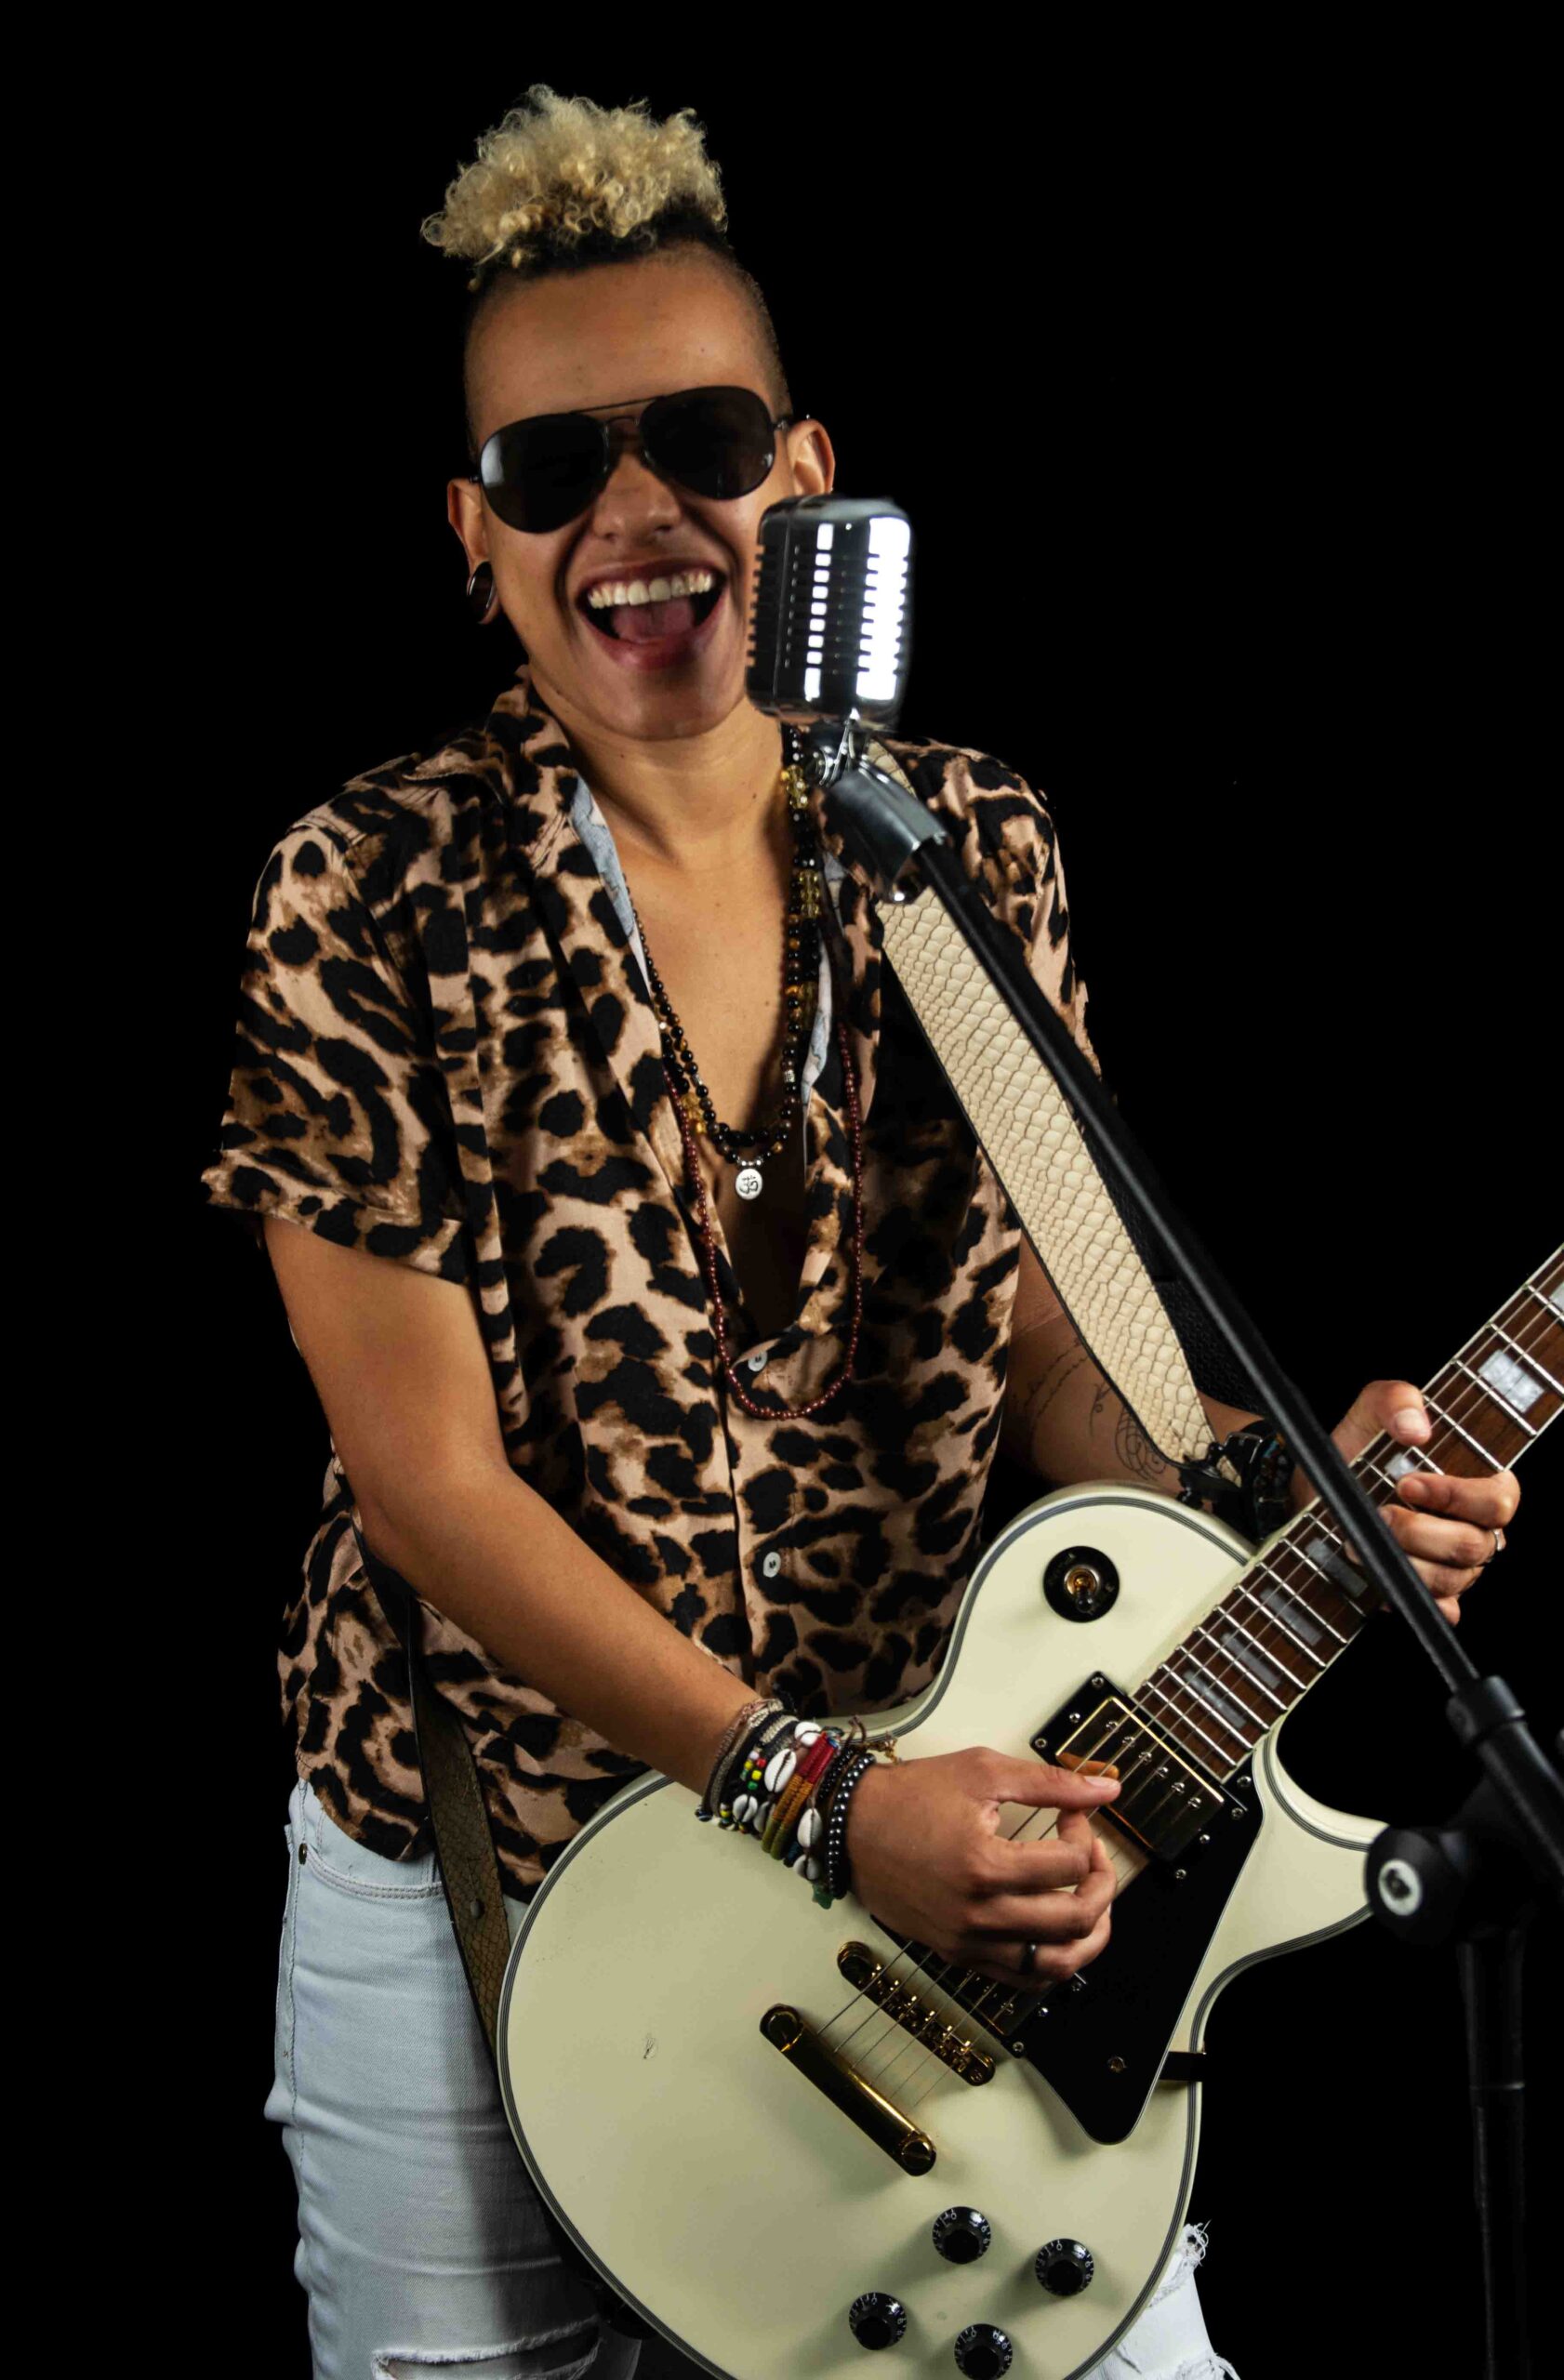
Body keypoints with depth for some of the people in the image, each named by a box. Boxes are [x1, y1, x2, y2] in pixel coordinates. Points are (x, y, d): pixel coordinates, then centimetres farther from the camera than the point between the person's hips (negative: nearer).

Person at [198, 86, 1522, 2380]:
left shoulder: (979, 849, -3)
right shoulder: (373, 896, -15)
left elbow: (1039, 1350, 5)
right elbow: (430, 1475, -16)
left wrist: (1285, 1486, -15)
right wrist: (825, 1800, -22)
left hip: (947, 1825, 3)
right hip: (485, 1874, -3)